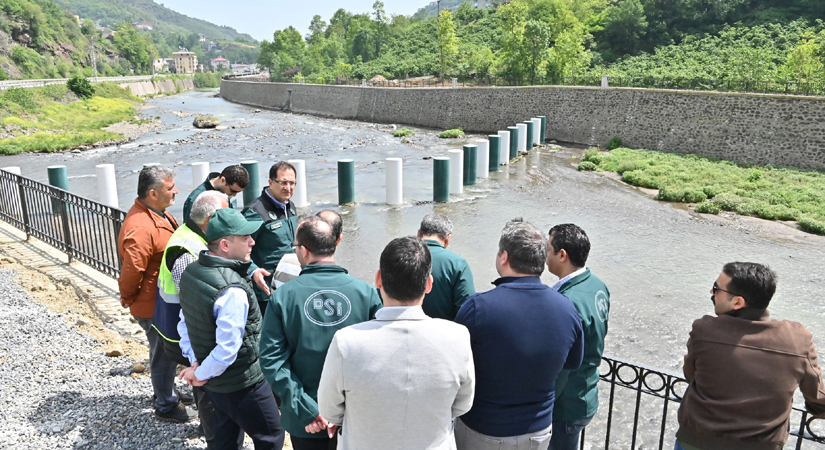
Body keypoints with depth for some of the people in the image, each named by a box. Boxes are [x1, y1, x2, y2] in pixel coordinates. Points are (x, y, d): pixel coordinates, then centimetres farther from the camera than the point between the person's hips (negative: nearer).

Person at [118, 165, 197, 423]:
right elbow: (131, 271, -28)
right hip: (153, 306, -10)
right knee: (163, 353, 7)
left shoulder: (158, 213, 3)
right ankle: (167, 406, 25)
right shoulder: (140, 228, -31)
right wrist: (128, 299, -11)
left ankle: (166, 391, 45)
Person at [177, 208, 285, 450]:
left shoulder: (191, 272, -3)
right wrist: (201, 374, -13)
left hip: (215, 383, 9)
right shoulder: (233, 291, -31)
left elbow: (184, 322, 6)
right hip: (242, 383, -9)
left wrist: (194, 362, 5)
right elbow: (228, 348, -29)